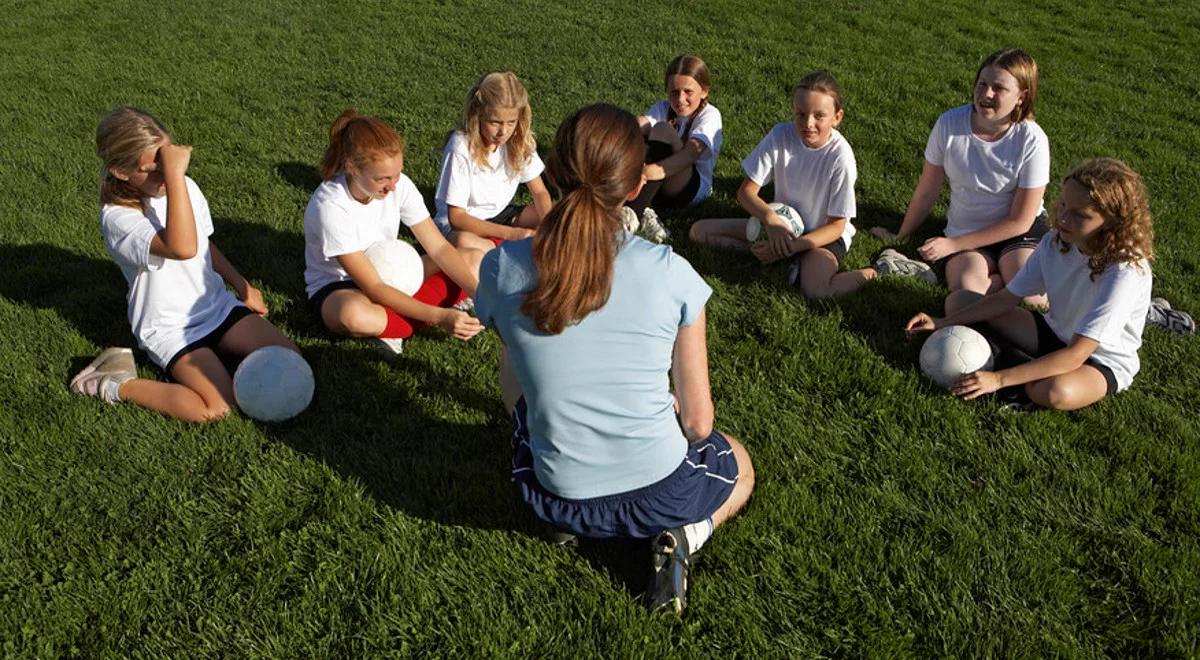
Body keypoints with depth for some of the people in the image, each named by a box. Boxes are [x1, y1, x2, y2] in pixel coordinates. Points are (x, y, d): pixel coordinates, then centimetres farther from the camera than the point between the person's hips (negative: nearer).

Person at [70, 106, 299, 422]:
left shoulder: (185, 186, -1)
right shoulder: (118, 217, -22)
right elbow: (183, 248, -42)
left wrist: (241, 285, 13)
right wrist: (174, 175, -41)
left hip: (218, 306, 6)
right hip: (171, 330, -6)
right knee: (218, 406, -24)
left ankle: (221, 347, 12)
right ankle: (117, 385, -4)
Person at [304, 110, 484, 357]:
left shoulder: (399, 185, -16)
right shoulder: (329, 206, -30)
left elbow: (439, 248, -13)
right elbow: (373, 288, -30)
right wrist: (438, 316, -38)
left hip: (389, 274, 7)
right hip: (337, 288, -6)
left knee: (476, 259, -7)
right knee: (354, 314, -44)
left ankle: (392, 328, -16)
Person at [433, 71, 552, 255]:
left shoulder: (520, 139, -10)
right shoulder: (462, 147, -24)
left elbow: (540, 192, -2)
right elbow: (456, 216, -24)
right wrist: (510, 234, -33)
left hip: (501, 214, 6)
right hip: (464, 224, -6)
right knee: (465, 242, -40)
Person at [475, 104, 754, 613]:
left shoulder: (500, 268, -13)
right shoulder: (670, 272, -18)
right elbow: (698, 422, -9)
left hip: (557, 502, 2)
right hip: (663, 494, -2)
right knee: (739, 466, 35)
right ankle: (683, 536, 3)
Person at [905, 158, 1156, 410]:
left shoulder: (1125, 273, -31)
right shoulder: (1055, 243, -11)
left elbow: (1075, 355, -34)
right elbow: (1008, 298, -3)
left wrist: (999, 379, -40)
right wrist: (943, 323, -14)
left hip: (1103, 363, -6)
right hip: (1055, 333, 7)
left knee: (1056, 391, -42)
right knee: (959, 300, -3)